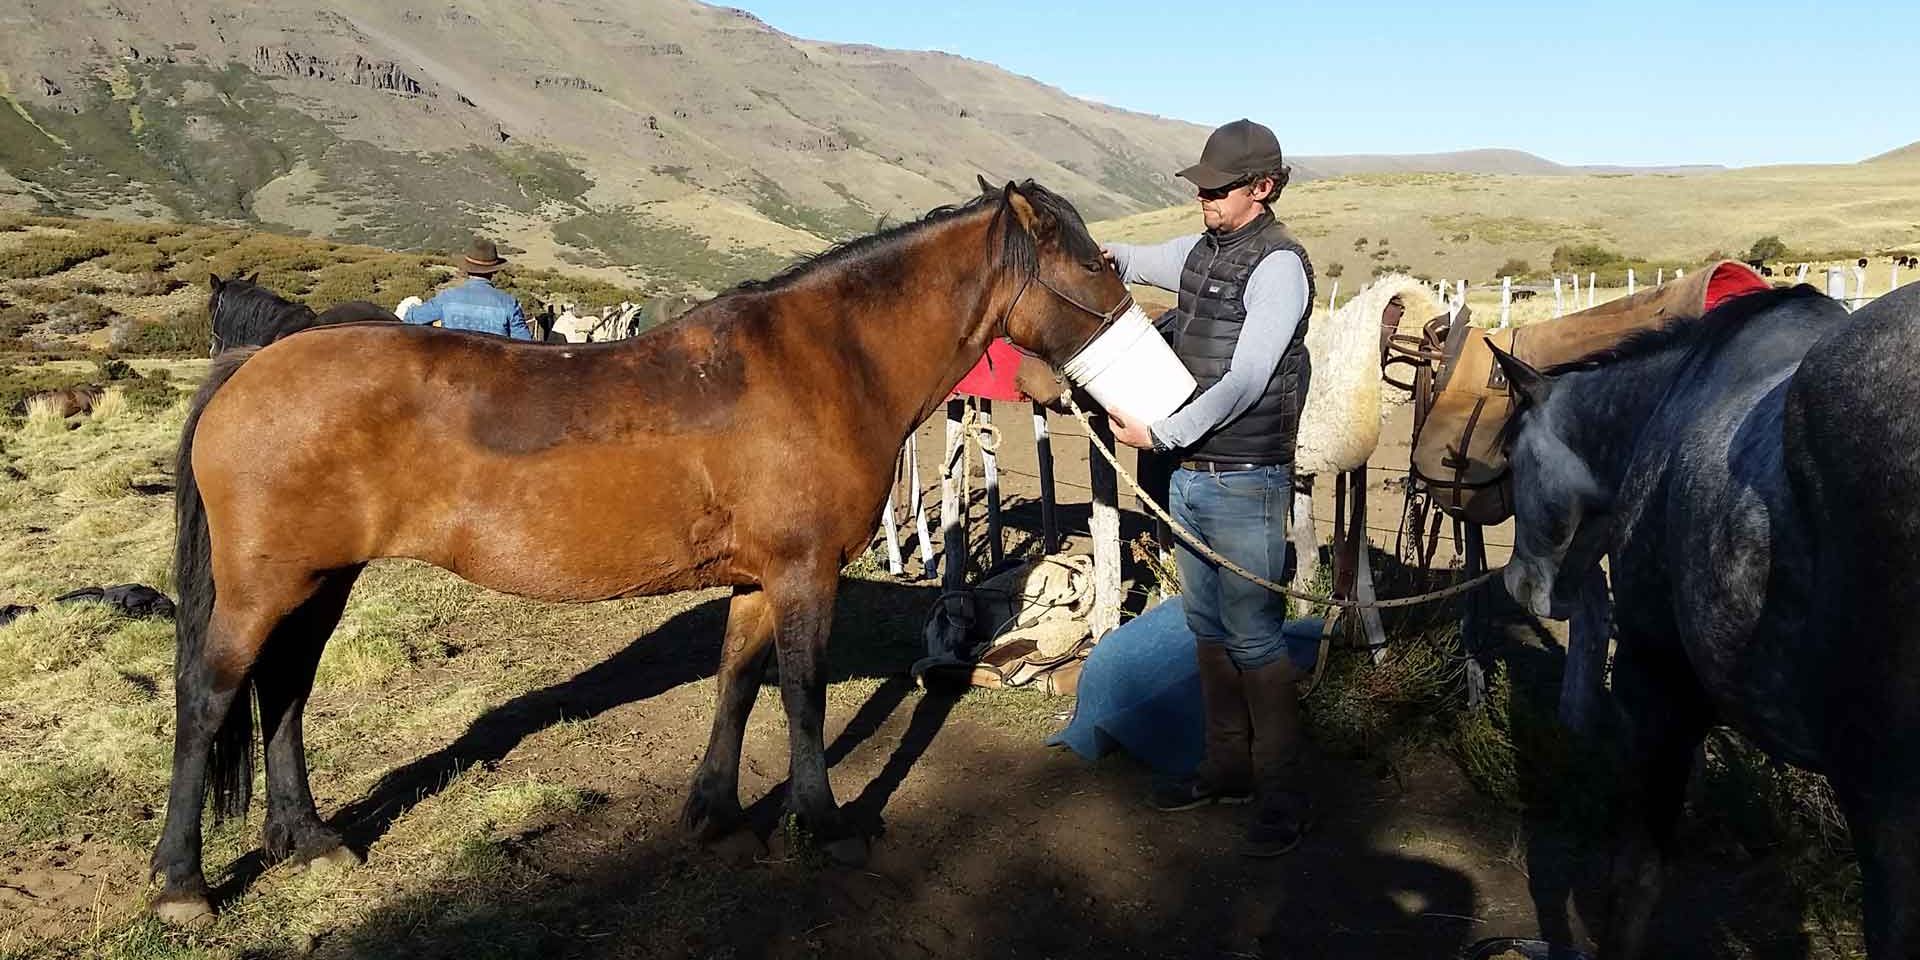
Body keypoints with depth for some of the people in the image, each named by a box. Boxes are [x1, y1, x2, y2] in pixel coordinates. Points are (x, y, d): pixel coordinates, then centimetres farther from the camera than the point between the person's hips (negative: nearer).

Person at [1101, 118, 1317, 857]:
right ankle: (1227, 766, 28)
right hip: (1188, 474, 8)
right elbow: (1140, 262, 29)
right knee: (1207, 626, 15)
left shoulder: (1279, 265, -14)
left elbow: (1245, 383, -21)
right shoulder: (1200, 251, 10)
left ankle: (1282, 791, 11)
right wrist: (1110, 262, 5)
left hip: (1246, 484, -8)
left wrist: (1160, 434, -22)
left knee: (1252, 636, -3)